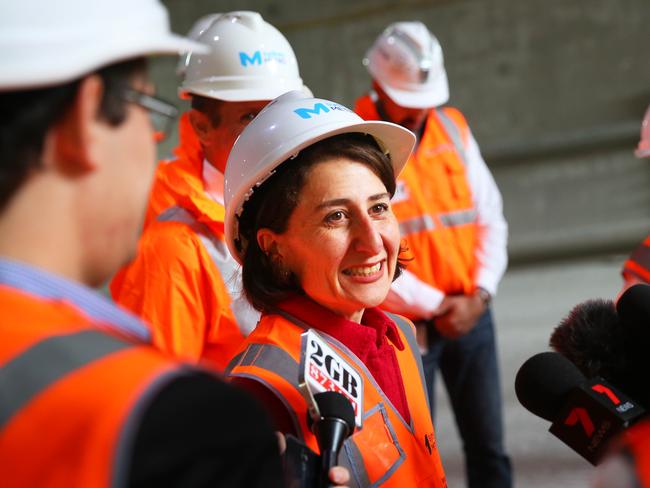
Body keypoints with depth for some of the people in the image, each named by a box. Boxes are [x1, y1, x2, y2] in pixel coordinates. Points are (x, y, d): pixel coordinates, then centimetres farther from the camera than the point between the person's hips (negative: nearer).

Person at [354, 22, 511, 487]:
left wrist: (480, 295, -5)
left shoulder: (453, 128, 7)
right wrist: (436, 305, -10)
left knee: (489, 447, 7)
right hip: (404, 323, -4)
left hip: (470, 314, 4)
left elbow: (490, 218, 9)